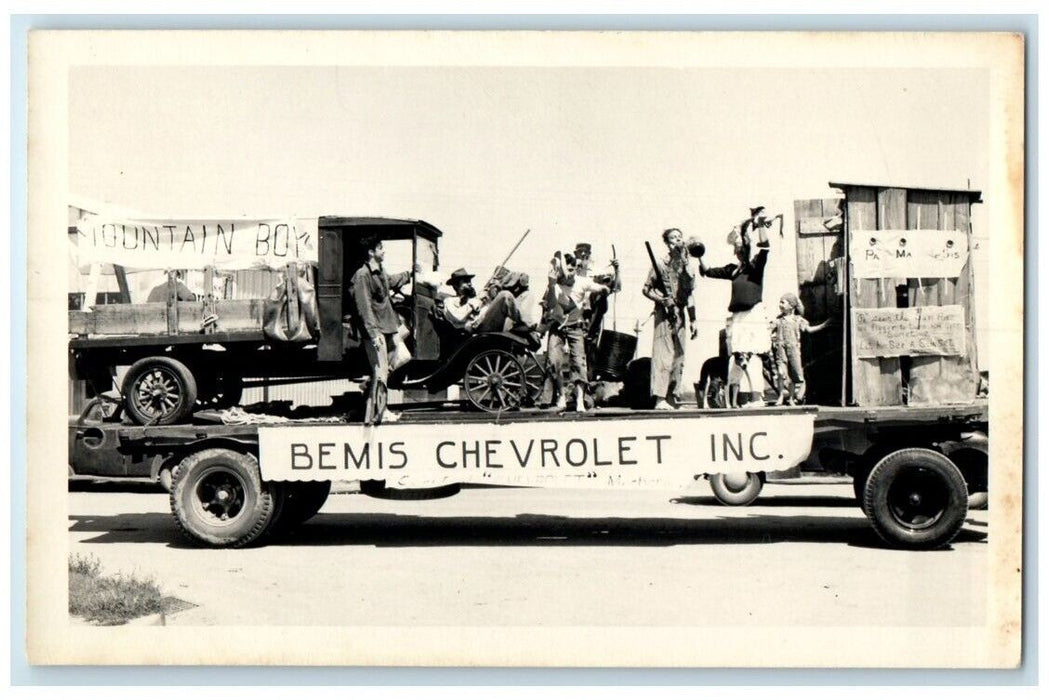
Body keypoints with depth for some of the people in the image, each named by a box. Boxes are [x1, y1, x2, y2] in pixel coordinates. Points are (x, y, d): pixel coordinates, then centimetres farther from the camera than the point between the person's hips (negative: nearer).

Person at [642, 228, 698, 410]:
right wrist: (662, 299, -17)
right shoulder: (660, 265, -2)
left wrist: (693, 320, 16)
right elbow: (646, 289, -2)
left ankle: (673, 397, 12)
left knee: (679, 357, 6)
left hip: (680, 315, 6)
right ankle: (660, 398, -15)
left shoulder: (686, 267, 15)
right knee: (663, 355, -12)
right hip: (664, 313, -6)